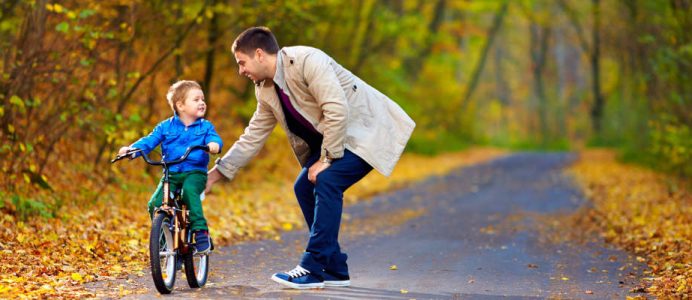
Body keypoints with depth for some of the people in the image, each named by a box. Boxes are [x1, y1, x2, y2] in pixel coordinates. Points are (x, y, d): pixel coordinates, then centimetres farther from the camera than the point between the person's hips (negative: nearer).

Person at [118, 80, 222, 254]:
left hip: (195, 173, -2)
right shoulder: (166, 127, 10)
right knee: (155, 204, -18)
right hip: (171, 174, 2)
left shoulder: (205, 126, 8)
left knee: (189, 191, -36)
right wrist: (132, 149, -14)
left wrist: (214, 144, -34)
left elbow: (214, 138, -9)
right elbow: (149, 141, 4)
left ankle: (200, 230, -33)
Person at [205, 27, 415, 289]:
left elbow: (337, 111, -28)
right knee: (304, 187, 0)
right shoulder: (266, 90, 5)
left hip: (368, 128, -9)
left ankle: (313, 269, -20)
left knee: (326, 181, -24)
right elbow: (252, 137, 13)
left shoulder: (307, 61, -23)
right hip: (333, 137, 9)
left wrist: (327, 159, -22)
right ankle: (335, 270, 8)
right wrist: (215, 174, 10)